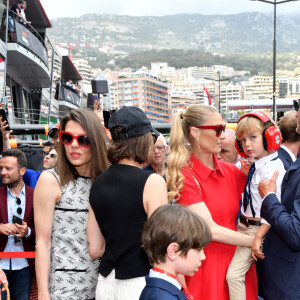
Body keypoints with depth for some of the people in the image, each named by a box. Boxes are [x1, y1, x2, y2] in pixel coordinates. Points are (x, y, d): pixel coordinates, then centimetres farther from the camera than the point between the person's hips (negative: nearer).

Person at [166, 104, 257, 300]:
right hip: (206, 266, -5)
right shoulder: (185, 177, -11)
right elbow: (211, 230, -15)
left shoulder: (231, 171, 6)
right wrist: (257, 242, -13)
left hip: (237, 260, 5)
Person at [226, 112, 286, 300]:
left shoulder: (272, 168, -19)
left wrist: (258, 238, -25)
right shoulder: (257, 166, 10)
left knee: (234, 274, -13)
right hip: (245, 225, 9)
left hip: (257, 227, -9)